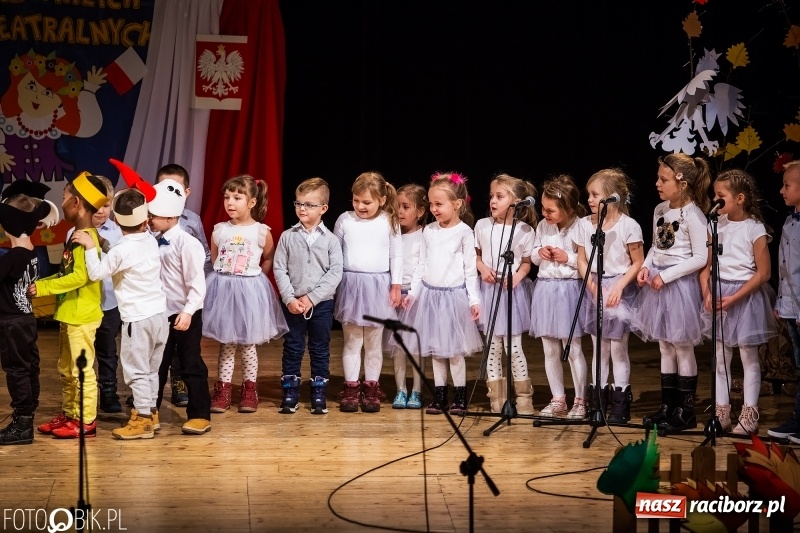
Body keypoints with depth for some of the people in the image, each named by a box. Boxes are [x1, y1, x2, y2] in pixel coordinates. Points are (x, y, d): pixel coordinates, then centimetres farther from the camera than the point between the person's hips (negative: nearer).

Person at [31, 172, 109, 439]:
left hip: (82, 316, -10)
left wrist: (42, 288, -22)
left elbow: (80, 277, -25)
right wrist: (40, 283, 7)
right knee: (66, 369, 17)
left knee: (82, 369, -2)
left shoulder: (87, 238, -18)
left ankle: (86, 421, 5)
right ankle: (68, 414, 26)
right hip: (69, 314, 10)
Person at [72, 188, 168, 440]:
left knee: (136, 370, 0)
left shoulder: (120, 250, -15)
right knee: (151, 368, 18)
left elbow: (96, 273, -14)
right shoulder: (152, 242, 5)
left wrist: (90, 247, -8)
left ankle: (142, 420, 2)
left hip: (138, 319, -7)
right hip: (159, 314, 7)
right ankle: (149, 412, 26)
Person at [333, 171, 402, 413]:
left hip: (378, 286, 0)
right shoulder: (344, 220, 0)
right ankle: (351, 388, 13)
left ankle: (371, 388, 17)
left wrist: (396, 285, 0)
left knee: (374, 341, 8)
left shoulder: (389, 223, -1)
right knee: (351, 341, 6)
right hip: (350, 284, 0)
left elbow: (396, 256, 3)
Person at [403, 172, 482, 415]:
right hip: (430, 294, 5)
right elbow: (421, 265, 12)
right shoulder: (428, 231, 6)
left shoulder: (464, 232, -8)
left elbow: (470, 269, -7)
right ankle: (440, 395, 16)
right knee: (435, 349, 9)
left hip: (454, 295, -5)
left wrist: (474, 299, -9)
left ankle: (459, 396, 10)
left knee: (454, 349, 0)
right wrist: (413, 292, 8)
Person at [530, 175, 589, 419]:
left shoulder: (580, 228, -12)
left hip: (569, 289, -6)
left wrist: (568, 258, -17)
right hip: (544, 289, 6)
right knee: (550, 351, 10)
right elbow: (533, 256, 17)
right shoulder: (542, 226, 6)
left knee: (573, 349, 1)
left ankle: (580, 401, 11)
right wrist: (539, 253, -4)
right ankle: (558, 400, 21)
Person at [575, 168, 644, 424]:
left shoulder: (629, 226, -12)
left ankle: (620, 404, 9)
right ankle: (597, 402, 18)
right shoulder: (585, 224, 0)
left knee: (618, 348, 0)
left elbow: (637, 263, -6)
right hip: (594, 288, 4)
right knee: (598, 348, 11)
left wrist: (618, 286, -16)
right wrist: (594, 287, -9)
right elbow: (582, 262, 4)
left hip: (619, 289, -4)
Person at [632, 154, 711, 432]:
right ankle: (667, 407, 22)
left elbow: (700, 258, -17)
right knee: (665, 347, 13)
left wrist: (666, 276, -18)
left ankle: (686, 411, 11)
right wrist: (646, 267, -1)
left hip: (679, 284, -7)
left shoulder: (693, 215, -15)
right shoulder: (659, 210, 7)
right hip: (657, 282, 7)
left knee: (683, 348, 2)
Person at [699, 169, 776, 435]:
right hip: (718, 294, 5)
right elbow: (705, 265, 6)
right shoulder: (716, 226, 3)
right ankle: (722, 412, 16)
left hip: (745, 296, -5)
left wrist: (734, 298, -16)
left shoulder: (755, 229, -11)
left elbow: (763, 273, -12)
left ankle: (749, 414, 12)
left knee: (749, 356, 5)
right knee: (720, 357, 8)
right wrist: (707, 294, -9)